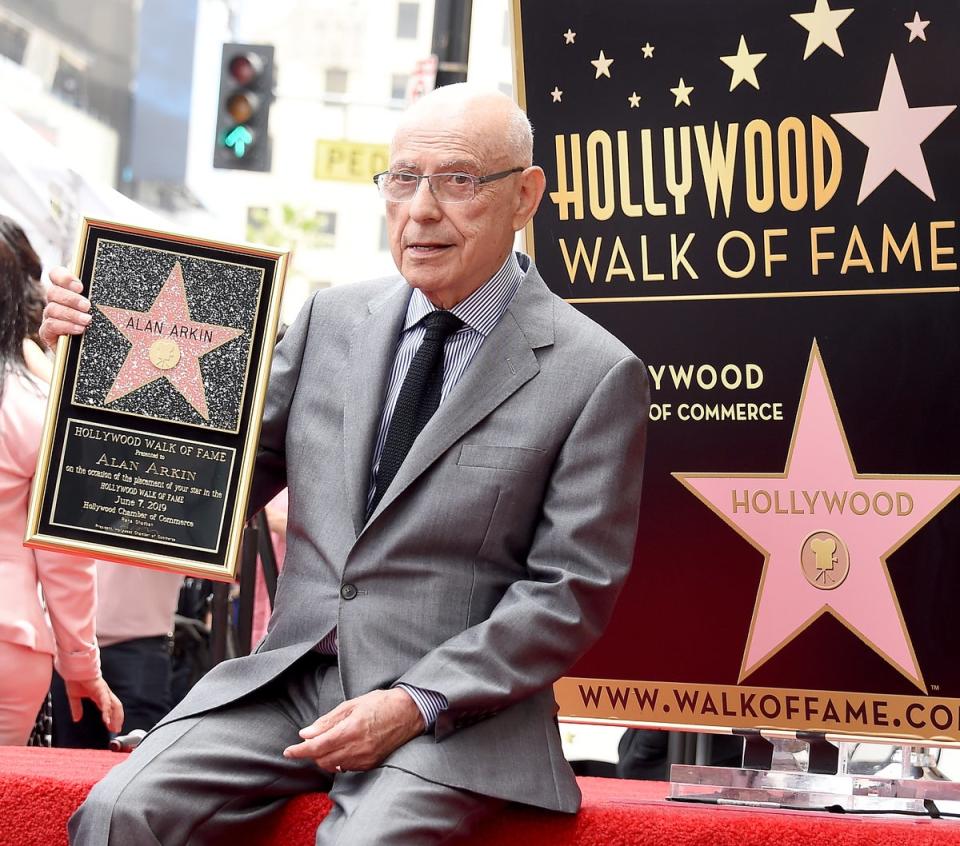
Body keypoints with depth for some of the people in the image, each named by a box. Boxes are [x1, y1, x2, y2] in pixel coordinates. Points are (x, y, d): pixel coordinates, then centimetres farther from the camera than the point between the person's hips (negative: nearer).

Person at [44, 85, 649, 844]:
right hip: (288, 682, 4)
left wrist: (418, 704, -14)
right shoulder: (332, 320, 12)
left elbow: (572, 590, -5)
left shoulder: (596, 375, -3)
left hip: (456, 713, -4)